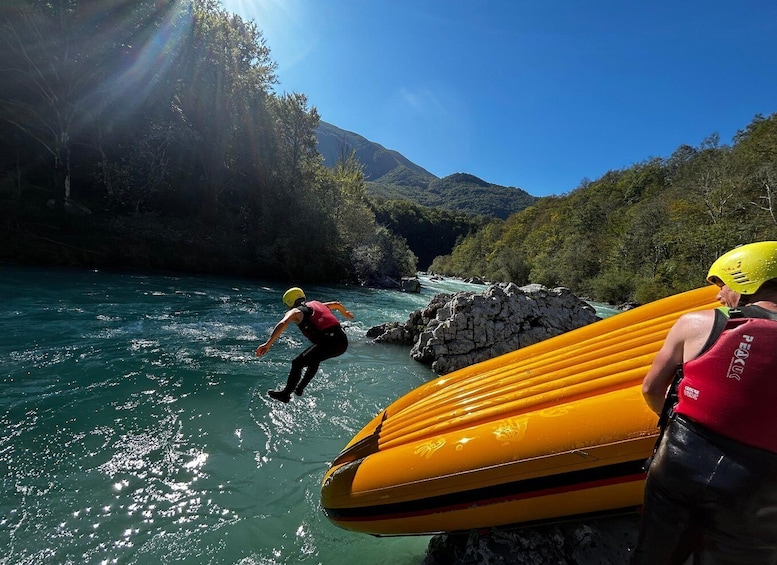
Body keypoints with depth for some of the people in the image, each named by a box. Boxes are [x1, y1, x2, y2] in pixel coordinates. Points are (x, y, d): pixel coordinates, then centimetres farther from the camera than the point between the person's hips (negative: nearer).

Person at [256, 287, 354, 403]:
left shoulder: (295, 311, 7)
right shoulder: (316, 304, 27)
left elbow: (283, 323, -15)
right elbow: (337, 304, 44)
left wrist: (268, 343, -22)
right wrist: (345, 313, 63)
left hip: (329, 343, -8)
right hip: (343, 341, 8)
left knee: (297, 363, 3)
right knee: (315, 358, 31)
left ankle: (286, 394, 14)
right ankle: (299, 388, 41)